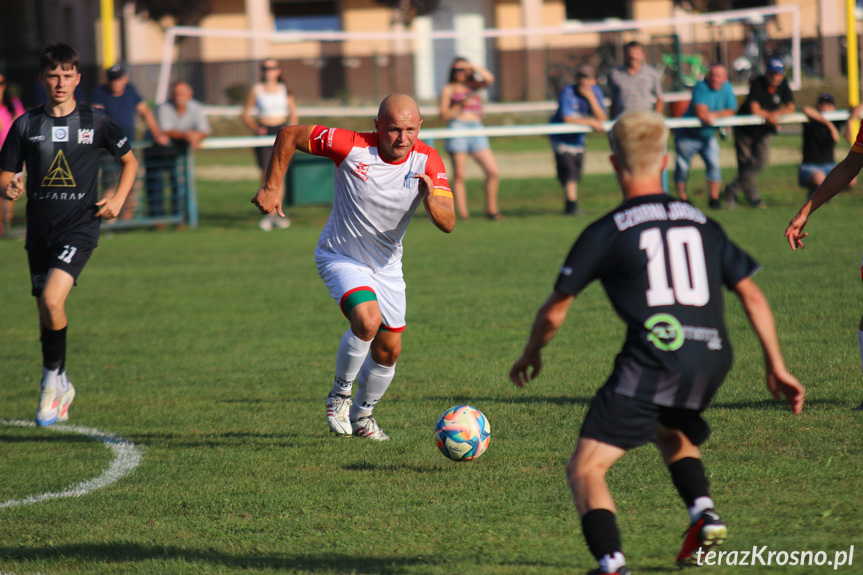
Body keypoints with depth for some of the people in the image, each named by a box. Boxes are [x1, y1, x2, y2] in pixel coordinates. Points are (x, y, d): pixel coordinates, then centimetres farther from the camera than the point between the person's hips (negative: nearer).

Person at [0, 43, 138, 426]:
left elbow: (129, 160, 14)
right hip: (40, 230, 3)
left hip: (80, 228, -3)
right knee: (46, 311, 8)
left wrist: (118, 200, -1)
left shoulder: (96, 122, 0)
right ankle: (60, 389, 26)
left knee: (52, 298, -23)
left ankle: (53, 378, -5)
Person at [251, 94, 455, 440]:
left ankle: (362, 415, 37)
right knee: (367, 319, -30)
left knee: (389, 350, 11)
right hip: (340, 257, -4)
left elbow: (448, 224, -23)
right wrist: (272, 187, -17)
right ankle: (340, 394, -6)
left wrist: (431, 203, -44)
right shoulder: (352, 146, -26)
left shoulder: (427, 161, -17)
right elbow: (289, 135, -14)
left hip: (386, 265, 4)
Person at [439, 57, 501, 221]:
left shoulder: (473, 85, 19)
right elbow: (443, 115, 2)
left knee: (493, 171, -4)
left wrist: (472, 66, 1)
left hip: (476, 129, 4)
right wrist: (460, 105, -12)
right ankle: (463, 213, -3)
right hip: (458, 129, -4)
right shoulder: (448, 89, 9)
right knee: (459, 176, -5)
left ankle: (491, 209, 8)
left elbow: (489, 79, 1)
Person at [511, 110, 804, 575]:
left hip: (652, 363, -6)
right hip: (712, 361, 6)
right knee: (671, 433, 36)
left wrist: (531, 355, 28)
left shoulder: (607, 232, 5)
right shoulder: (701, 223, 17)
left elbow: (553, 313, 9)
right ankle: (703, 512, 12)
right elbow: (753, 297, 15)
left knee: (585, 469, -1)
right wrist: (776, 367, 21)